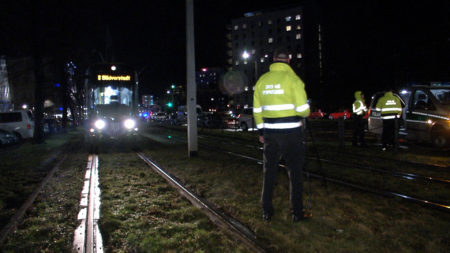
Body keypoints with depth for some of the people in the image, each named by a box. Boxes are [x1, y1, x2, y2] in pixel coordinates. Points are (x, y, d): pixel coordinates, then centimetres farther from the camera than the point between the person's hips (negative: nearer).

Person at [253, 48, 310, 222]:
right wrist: (304, 114, 10)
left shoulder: (262, 80, 6)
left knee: (269, 171, 12)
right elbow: (303, 110, -13)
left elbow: (257, 110, 10)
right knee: (295, 172, 7)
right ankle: (297, 212, 13)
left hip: (270, 132, 4)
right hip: (291, 133, -4)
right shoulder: (292, 78, -8)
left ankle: (266, 211, 19)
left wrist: (261, 131, 19)